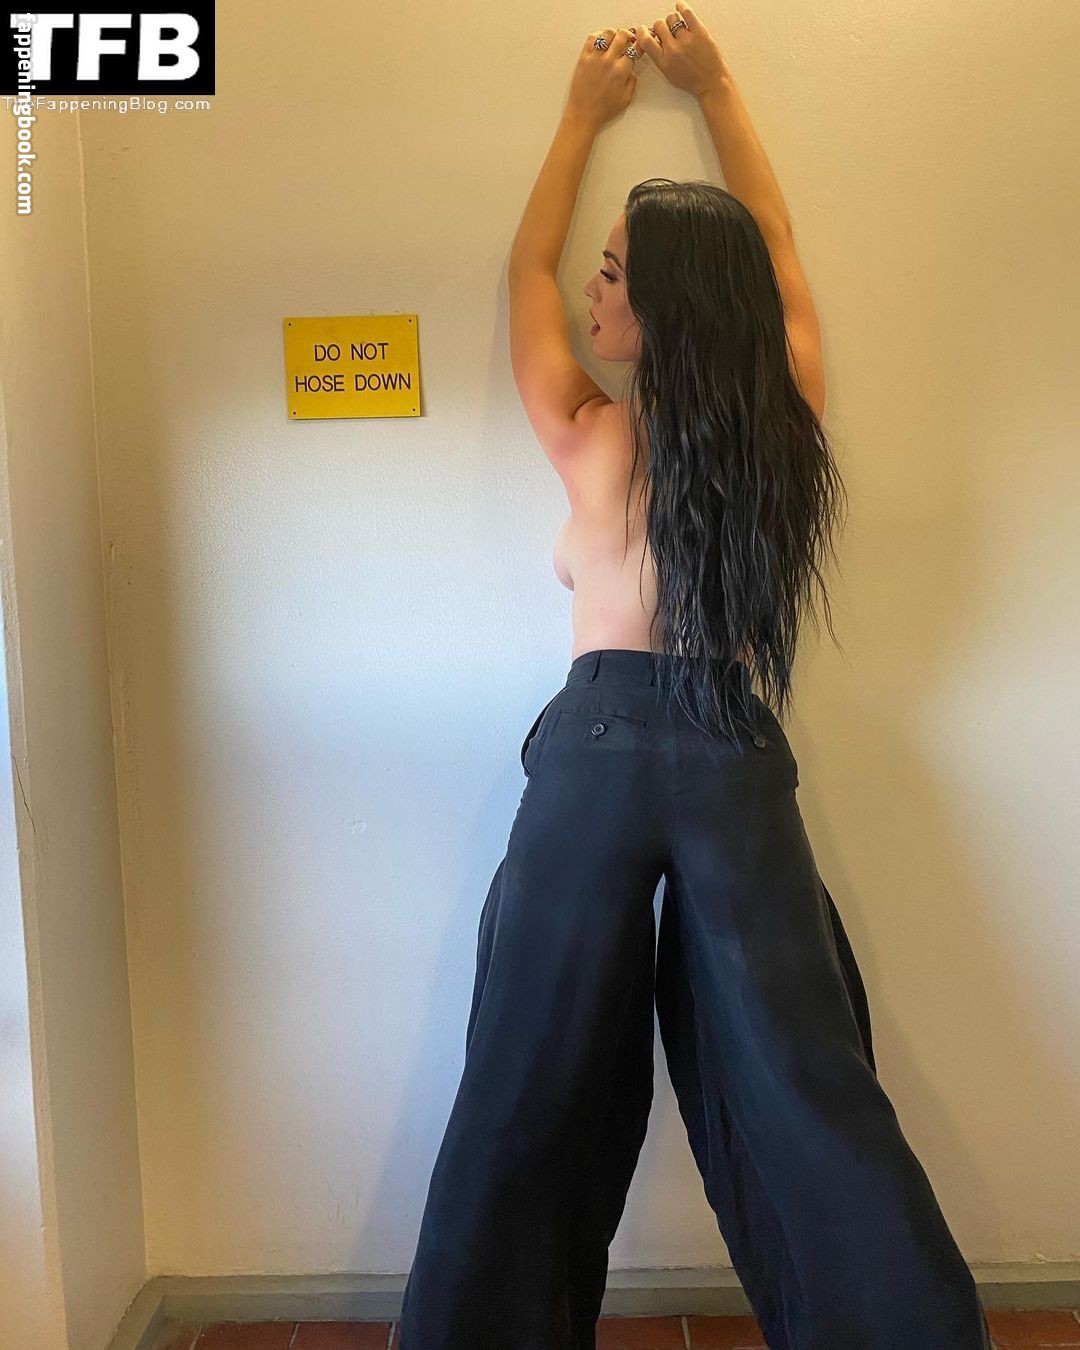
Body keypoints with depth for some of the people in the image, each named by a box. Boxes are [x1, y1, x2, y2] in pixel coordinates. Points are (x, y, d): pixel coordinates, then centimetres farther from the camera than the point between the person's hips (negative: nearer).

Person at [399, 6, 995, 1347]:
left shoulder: (590, 441, -8)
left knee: (537, 1089, 10)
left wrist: (586, 113, 24)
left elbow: (526, 265, 10)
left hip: (599, 749, -2)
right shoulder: (789, 420, -2)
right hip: (737, 761, 3)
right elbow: (775, 249, 17)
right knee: (802, 1081, 10)